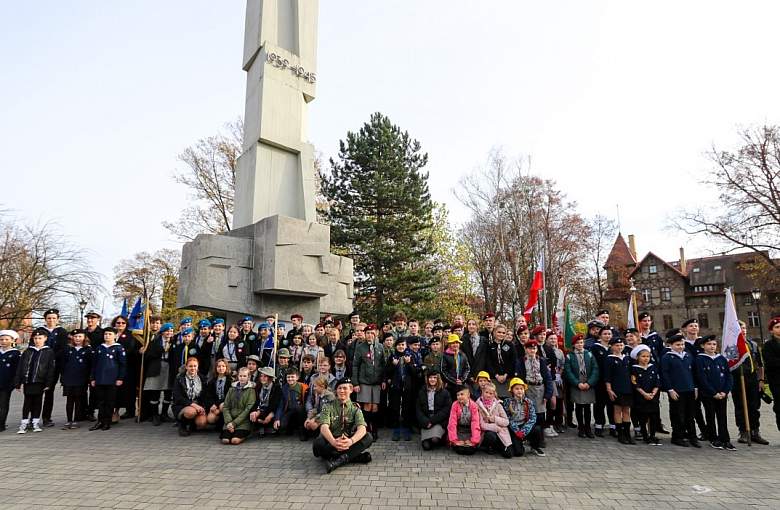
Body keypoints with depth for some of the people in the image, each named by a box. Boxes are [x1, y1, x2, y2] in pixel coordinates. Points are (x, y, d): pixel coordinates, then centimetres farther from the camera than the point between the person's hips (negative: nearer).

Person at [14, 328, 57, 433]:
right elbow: (20, 367, 7)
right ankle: (24, 423, 12)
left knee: (38, 401, 7)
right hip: (27, 381, 2)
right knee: (27, 402, 5)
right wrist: (18, 382, 1)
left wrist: (48, 383, -9)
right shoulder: (27, 351, 7)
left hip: (40, 381, -1)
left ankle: (36, 422, 17)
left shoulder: (49, 352, -1)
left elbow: (51, 369, -4)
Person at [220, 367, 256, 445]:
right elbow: (225, 407, 7)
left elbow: (248, 409, -8)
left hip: (243, 421, -3)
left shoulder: (251, 390, 0)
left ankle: (243, 435, 6)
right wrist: (228, 421, -9)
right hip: (230, 420, 3)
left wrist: (235, 423, -14)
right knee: (225, 440, -20)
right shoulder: (232, 389, 12)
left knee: (235, 440, -25)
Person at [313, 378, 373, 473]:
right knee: (318, 443, -33)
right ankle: (358, 457, -27)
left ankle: (339, 460, -33)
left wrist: (351, 441, -40)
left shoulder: (355, 408, 1)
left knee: (368, 437, -23)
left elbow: (362, 428, -17)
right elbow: (324, 427, -19)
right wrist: (333, 442, -41)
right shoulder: (328, 407, -1)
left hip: (348, 443, 1)